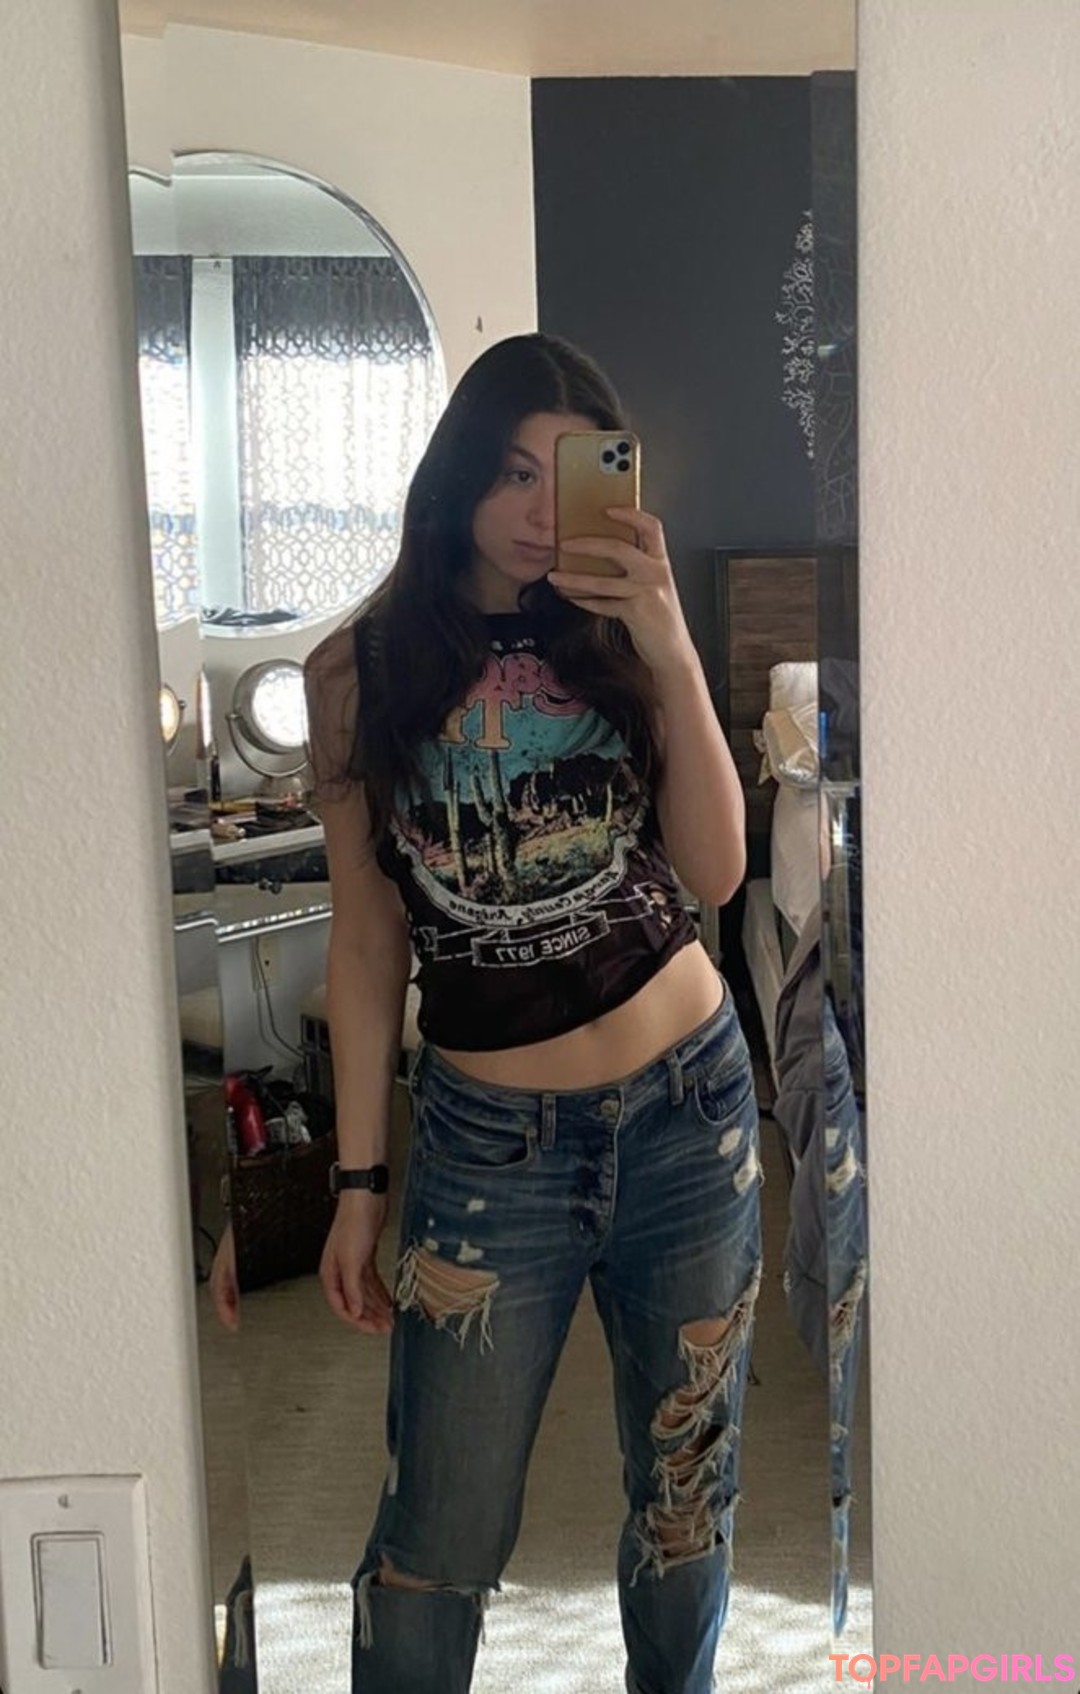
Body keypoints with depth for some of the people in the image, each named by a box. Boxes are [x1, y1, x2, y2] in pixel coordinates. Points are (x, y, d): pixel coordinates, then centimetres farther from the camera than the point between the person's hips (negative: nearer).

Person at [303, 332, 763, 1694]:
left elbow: (714, 872, -10)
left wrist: (672, 650, -20)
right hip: (487, 1139, -2)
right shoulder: (362, 670, -4)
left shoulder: (618, 638, 1)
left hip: (690, 1111, 2)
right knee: (439, 1536, 5)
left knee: (687, 1494, 16)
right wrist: (358, 1181, 0)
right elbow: (367, 939, -1)